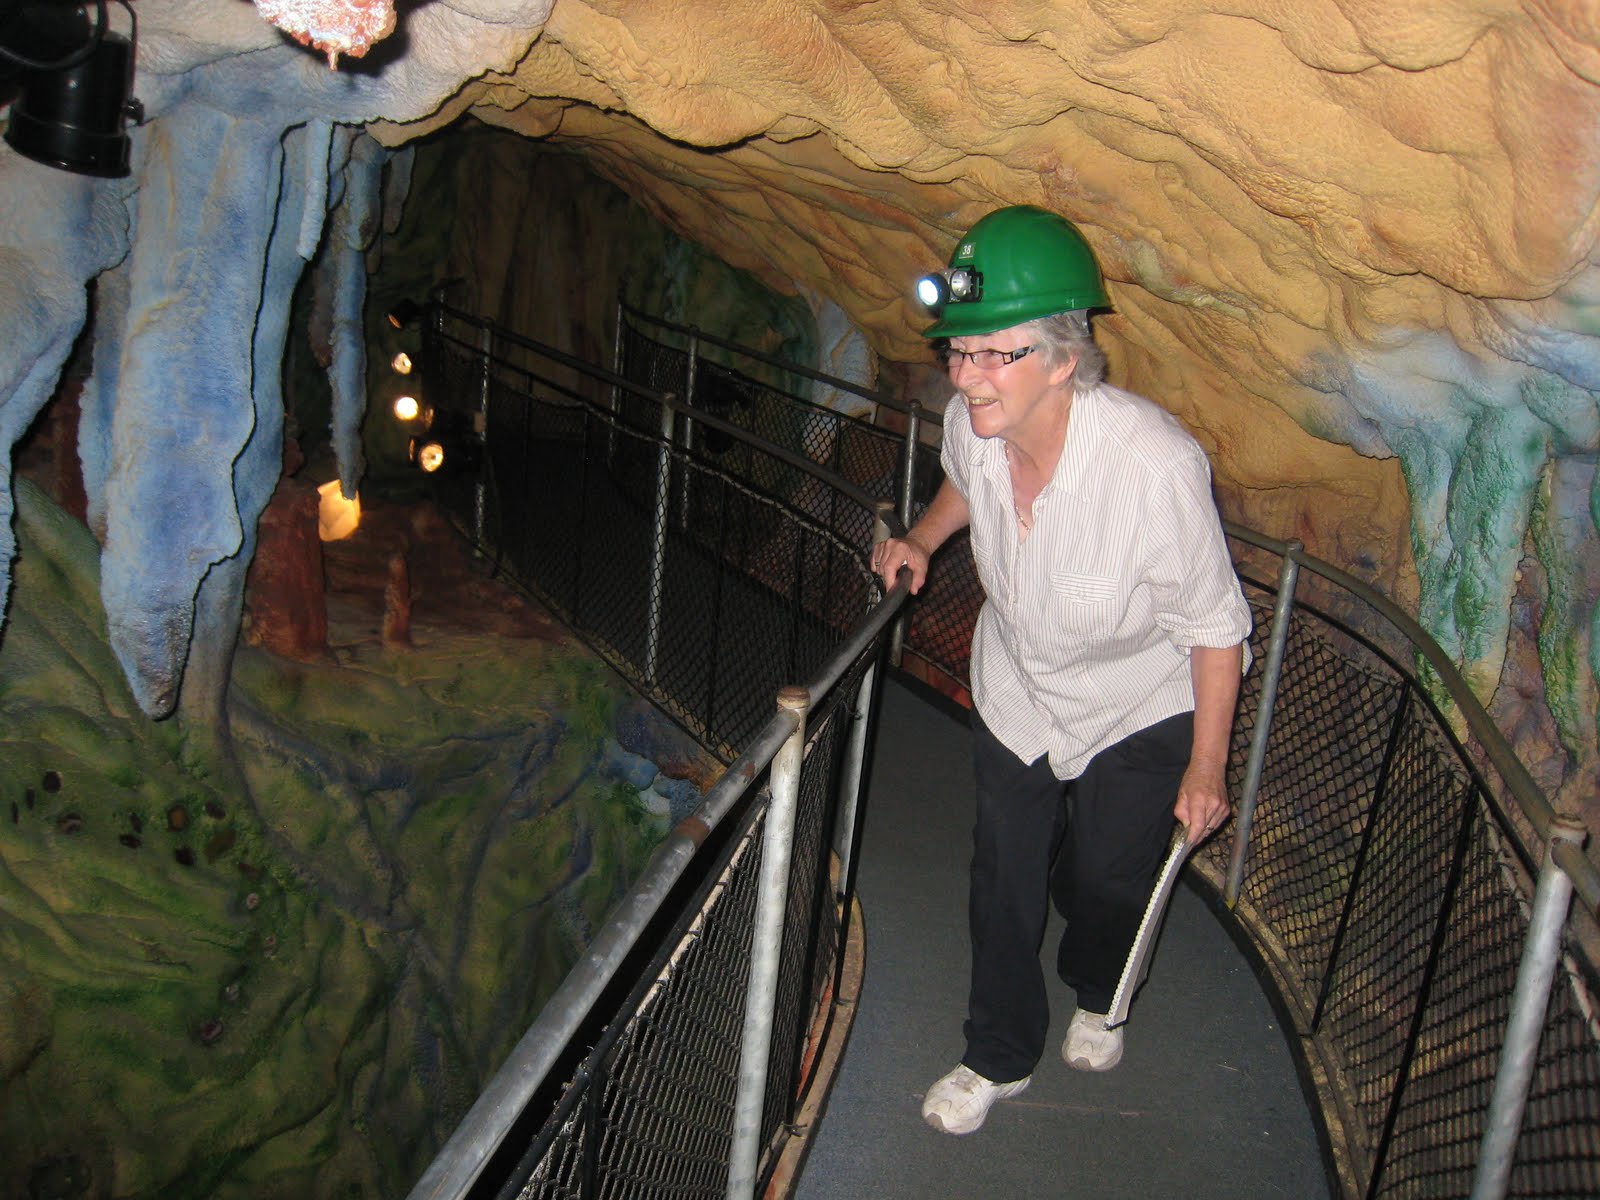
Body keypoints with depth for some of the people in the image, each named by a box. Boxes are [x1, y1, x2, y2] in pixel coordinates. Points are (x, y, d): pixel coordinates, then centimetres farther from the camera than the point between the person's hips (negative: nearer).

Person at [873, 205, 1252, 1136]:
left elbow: (1215, 624, -22)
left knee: (1110, 885, 17)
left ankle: (1098, 997, 53)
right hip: (1017, 693, 4)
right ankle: (1000, 1058, 38)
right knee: (1004, 886, 13)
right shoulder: (971, 423, -22)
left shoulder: (1156, 462, -37)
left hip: (1138, 711, -3)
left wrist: (1207, 769, -15)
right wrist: (922, 542, -8)